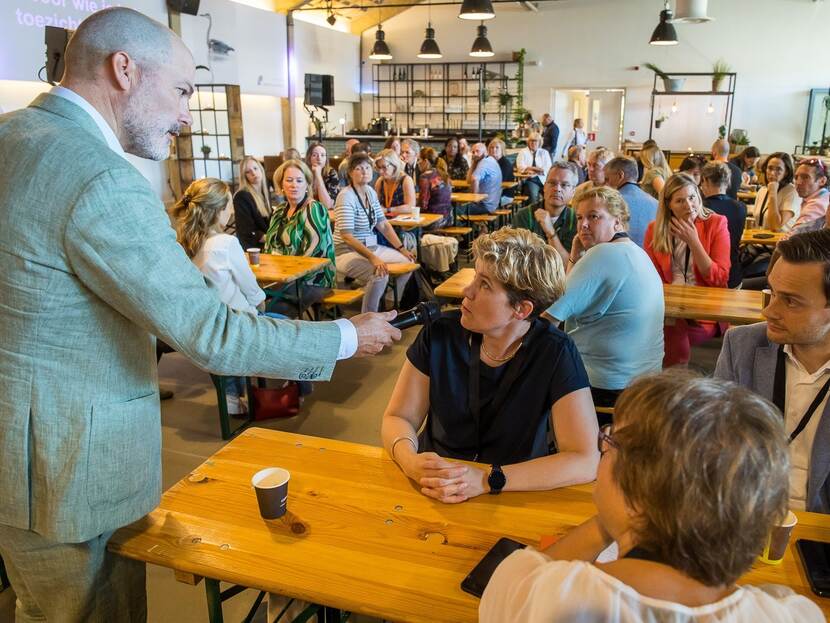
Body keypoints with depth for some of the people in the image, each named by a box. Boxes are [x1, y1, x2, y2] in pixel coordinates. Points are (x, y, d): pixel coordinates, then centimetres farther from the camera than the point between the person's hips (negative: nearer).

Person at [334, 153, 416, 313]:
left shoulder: (370, 191, 7)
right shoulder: (346, 196, -18)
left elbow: (383, 224, 10)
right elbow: (347, 236, -25)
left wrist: (401, 249, 0)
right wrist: (372, 258, -32)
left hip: (372, 247, 9)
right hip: (347, 252, -9)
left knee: (407, 262, 3)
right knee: (381, 274, -30)